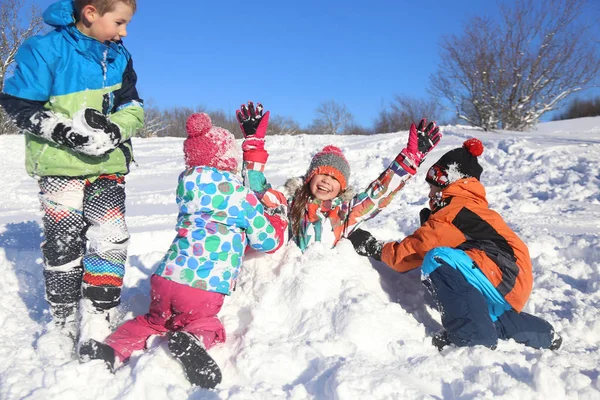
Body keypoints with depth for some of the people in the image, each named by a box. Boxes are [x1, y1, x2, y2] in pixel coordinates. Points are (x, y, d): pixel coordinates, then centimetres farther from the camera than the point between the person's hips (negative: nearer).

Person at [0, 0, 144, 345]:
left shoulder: (119, 56, 8)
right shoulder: (45, 49, -7)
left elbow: (134, 107, 8)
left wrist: (113, 129, -14)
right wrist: (67, 131, -21)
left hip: (108, 164, 4)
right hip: (61, 164, -3)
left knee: (110, 239, -8)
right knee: (63, 244, 2)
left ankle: (96, 326, 1)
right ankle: (65, 325, 20)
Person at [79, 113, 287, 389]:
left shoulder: (187, 185, 13)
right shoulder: (241, 195, 1)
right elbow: (265, 241, 9)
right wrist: (277, 224, 30)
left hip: (166, 276, 5)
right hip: (206, 286, -4)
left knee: (153, 320, 29)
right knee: (206, 323, 21)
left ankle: (114, 349, 8)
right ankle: (194, 340, -11)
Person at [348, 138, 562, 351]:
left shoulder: (453, 212, -7)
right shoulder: (474, 207, 22)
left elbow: (410, 253, -6)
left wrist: (372, 247, 5)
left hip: (503, 282, -10)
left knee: (437, 260, -25)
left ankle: (471, 334, -24)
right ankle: (542, 334, 21)